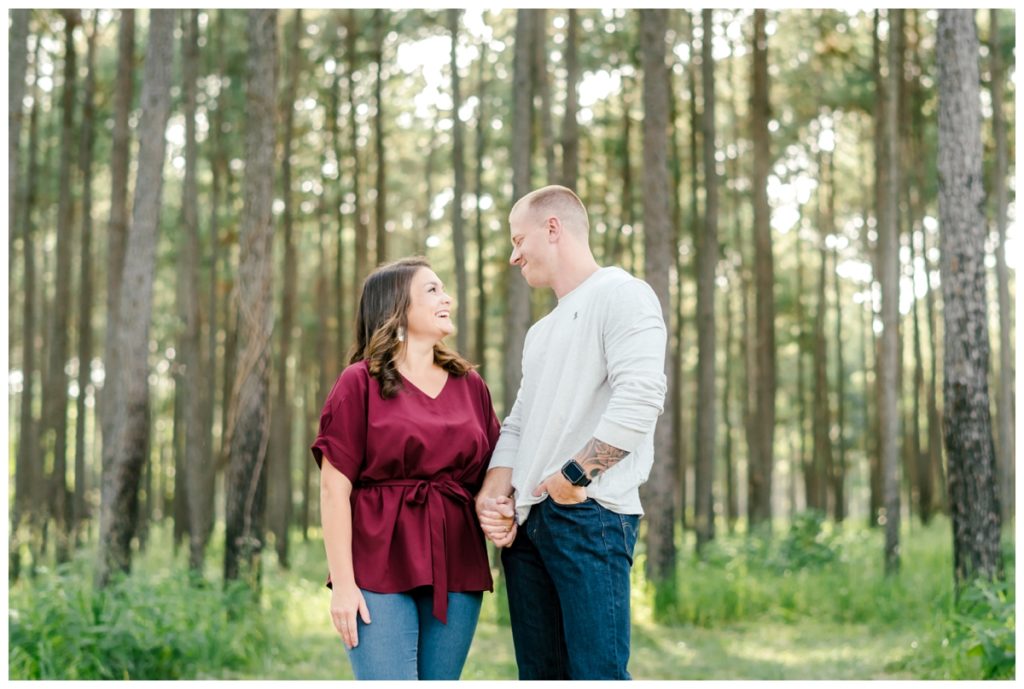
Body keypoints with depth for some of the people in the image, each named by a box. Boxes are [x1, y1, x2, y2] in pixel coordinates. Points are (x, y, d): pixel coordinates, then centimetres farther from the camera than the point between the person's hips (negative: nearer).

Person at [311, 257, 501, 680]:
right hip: (380, 567, -4)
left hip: (455, 569, 5)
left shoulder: (470, 385, 14)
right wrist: (343, 583, -11)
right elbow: (334, 488, -5)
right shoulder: (360, 383, 0)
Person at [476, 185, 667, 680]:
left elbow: (640, 398, -17)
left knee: (597, 677, -14)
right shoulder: (540, 332, 25)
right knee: (541, 679, 8)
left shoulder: (621, 294, -3)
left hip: (590, 515, -9)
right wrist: (493, 495, 2)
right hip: (526, 523, 9)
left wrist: (573, 477, -16)